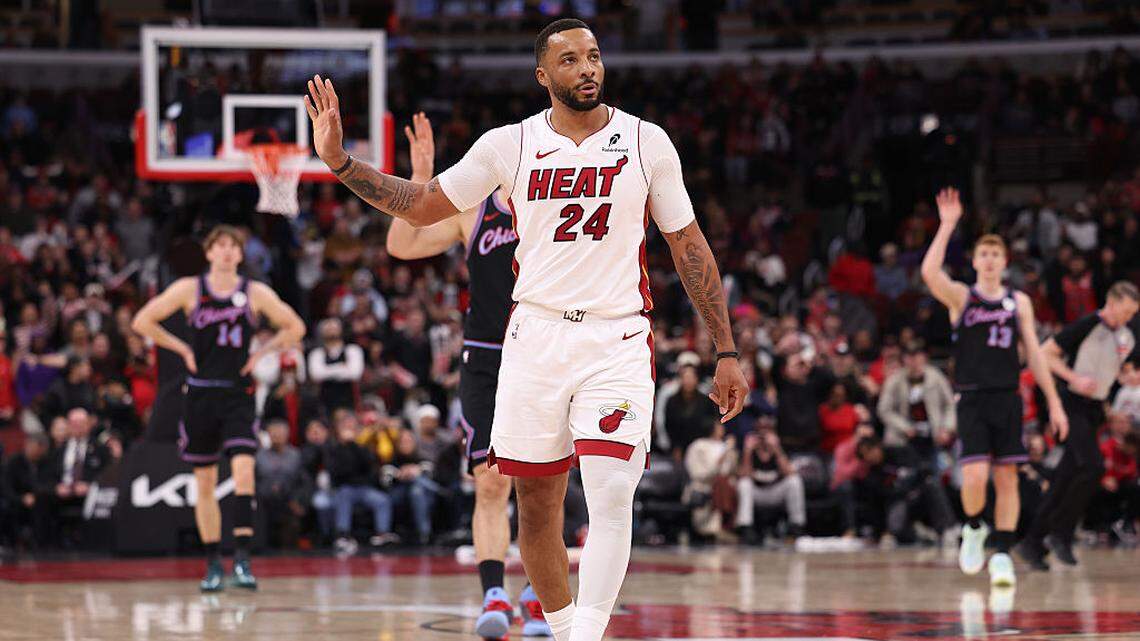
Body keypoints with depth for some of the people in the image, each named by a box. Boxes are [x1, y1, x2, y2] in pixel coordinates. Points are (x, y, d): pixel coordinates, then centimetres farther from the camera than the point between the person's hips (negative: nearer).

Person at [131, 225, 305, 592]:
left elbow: (295, 328, 13)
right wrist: (182, 349, 0)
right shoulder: (189, 289, 0)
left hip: (238, 395, -1)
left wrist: (262, 353, 2)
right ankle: (213, 565, 15)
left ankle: (242, 559, -21)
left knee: (244, 469, -18)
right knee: (205, 482, 6)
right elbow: (143, 321, 4)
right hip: (200, 394, 1)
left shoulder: (256, 293, 2)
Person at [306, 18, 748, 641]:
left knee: (610, 496, -19)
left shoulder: (646, 142, 0)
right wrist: (341, 161, -2)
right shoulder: (509, 145, 2)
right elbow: (422, 206, 11)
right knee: (537, 503, 7)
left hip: (618, 340, -2)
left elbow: (689, 246, 6)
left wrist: (726, 351, 4)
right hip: (536, 336, 2)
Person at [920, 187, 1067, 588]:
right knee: (975, 477, -14)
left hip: (1008, 400, 3)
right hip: (972, 400, -3)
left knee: (1007, 479, -2)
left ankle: (1002, 555, 3)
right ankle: (973, 530, 14)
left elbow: (1034, 354, 11)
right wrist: (947, 225, -19)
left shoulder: (1019, 302, 11)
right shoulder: (961, 297, 3)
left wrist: (1054, 403, 5)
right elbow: (929, 273, -18)